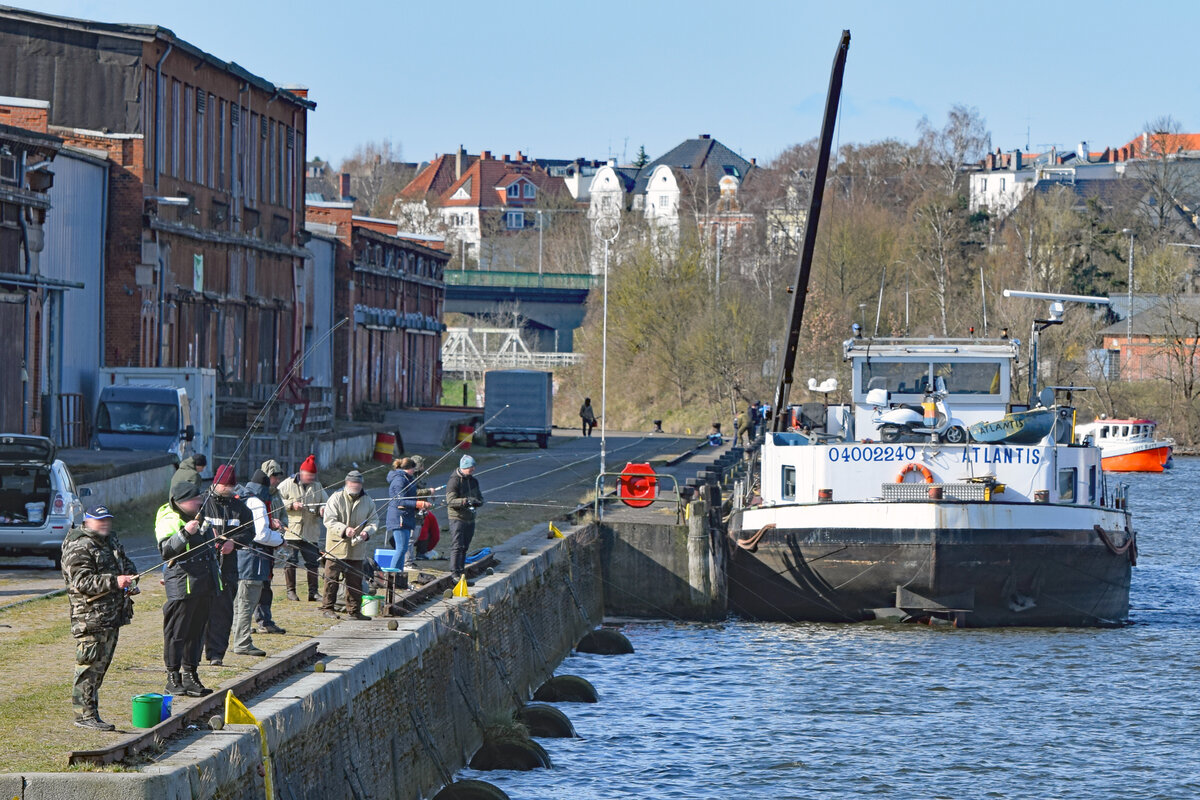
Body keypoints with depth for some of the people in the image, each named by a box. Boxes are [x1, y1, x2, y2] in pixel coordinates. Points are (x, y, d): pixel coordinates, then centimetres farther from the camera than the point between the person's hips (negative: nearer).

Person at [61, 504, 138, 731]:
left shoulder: (112, 542, 17)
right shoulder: (79, 548, -12)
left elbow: (127, 563, 31)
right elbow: (81, 582, -21)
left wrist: (130, 577, 7)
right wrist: (114, 582, -29)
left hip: (112, 617, 9)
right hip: (90, 617, -9)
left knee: (101, 665, 12)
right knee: (90, 665, -9)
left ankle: (90, 710, 18)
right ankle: (85, 714, -7)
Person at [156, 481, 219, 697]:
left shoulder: (199, 518, 19)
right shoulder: (168, 521, -9)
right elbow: (166, 550, -24)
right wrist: (185, 533, -34)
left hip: (204, 586, 8)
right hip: (182, 587, -8)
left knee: (197, 631, 11)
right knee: (177, 632, -5)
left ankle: (190, 675, 18)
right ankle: (173, 678, 0)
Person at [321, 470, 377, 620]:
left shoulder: (368, 502, 9)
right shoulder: (336, 498, -3)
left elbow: (373, 522, 11)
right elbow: (329, 520, -10)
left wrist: (367, 532, -12)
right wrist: (344, 530, -25)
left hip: (357, 550, 4)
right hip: (337, 549, -4)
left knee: (355, 580, 6)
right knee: (332, 578, -2)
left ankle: (353, 610, 14)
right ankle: (327, 607, 8)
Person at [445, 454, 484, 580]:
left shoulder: (474, 481, 13)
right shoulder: (454, 481, -10)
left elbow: (480, 498, 17)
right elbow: (451, 501, -18)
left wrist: (477, 502, -7)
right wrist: (465, 501, -30)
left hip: (470, 518, 7)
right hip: (457, 518, -7)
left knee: (465, 547, 12)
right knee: (457, 546, -12)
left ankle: (461, 571, 19)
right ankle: (455, 573, -13)